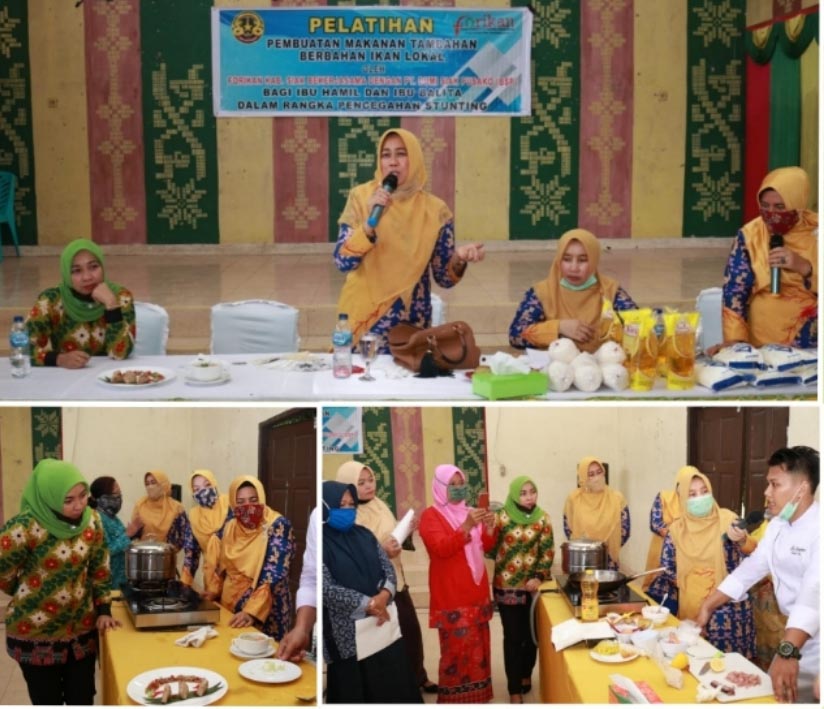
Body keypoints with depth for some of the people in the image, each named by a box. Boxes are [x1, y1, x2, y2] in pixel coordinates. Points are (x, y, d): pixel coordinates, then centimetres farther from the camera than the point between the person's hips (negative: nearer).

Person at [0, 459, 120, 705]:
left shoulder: (91, 520, -4)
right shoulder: (26, 527, -22)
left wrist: (104, 610, 3)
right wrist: (30, 594, 4)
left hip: (81, 628, 4)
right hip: (36, 632, -4)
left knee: (82, 700, 10)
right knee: (48, 701, 6)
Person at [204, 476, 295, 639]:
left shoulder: (278, 526, -13)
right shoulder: (228, 529, 4)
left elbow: (274, 575, -22)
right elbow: (214, 564, 17)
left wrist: (252, 611, -31)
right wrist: (212, 591, 0)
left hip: (265, 611, -5)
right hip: (229, 608, 5)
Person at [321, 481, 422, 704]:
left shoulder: (363, 535, 9)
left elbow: (388, 567, 7)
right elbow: (327, 589, -16)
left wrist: (384, 595, -14)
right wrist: (369, 604, -15)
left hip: (383, 619, 6)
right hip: (349, 631, -5)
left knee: (394, 684, 8)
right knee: (354, 690, 1)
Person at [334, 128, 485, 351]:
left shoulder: (435, 210, -4)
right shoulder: (361, 196, -6)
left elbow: (444, 278, -1)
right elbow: (342, 262, -13)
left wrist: (459, 259, -21)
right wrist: (369, 222, -26)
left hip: (411, 322, 1)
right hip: (363, 316, -1)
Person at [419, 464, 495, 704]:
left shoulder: (469, 512, 15)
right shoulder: (431, 515, -5)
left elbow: (484, 547, 13)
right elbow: (442, 548, -20)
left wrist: (488, 527, -8)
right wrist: (467, 526, -32)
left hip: (476, 592, 7)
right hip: (451, 596, -6)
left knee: (478, 645, 8)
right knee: (457, 647, -10)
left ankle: (475, 695, 18)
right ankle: (454, 698, -1)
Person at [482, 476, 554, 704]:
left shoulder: (542, 518, 0)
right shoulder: (501, 517, -6)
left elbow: (548, 551, 0)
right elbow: (490, 548, -5)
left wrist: (539, 577, -10)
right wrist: (488, 528, -23)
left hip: (534, 585, 2)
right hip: (507, 586, -2)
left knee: (532, 633, 13)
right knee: (513, 637, 0)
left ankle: (526, 675, 35)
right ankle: (514, 689, 6)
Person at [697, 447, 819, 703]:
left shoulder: (817, 528, -25)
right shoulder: (777, 525, 6)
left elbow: (814, 592, -37)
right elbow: (752, 567, 12)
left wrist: (787, 651, -48)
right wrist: (707, 606, 5)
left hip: (816, 641, -8)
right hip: (798, 634, 8)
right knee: (772, 696, 14)